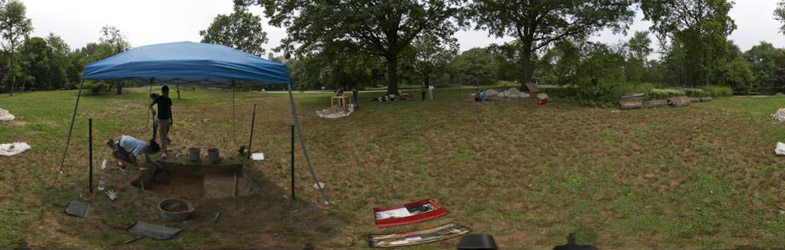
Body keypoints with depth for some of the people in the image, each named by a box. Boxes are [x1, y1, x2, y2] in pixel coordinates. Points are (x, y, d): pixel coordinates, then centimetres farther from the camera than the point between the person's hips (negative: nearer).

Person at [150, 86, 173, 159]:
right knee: (163, 136, -9)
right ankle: (163, 152, -9)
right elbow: (150, 105, -13)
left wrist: (171, 120, 14)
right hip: (161, 119, -5)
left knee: (166, 134, 18)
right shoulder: (158, 98, -9)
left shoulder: (169, 100, 6)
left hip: (168, 119, 5)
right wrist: (152, 110, -36)